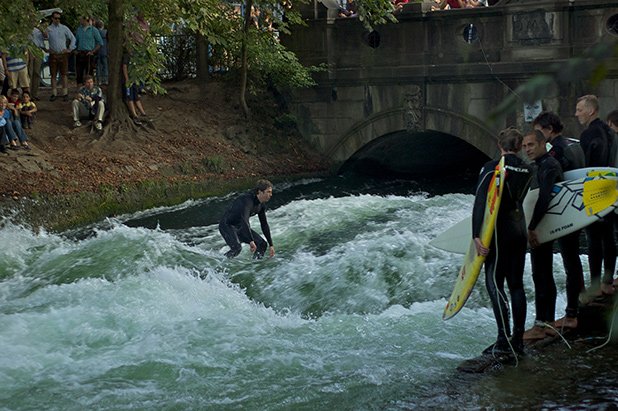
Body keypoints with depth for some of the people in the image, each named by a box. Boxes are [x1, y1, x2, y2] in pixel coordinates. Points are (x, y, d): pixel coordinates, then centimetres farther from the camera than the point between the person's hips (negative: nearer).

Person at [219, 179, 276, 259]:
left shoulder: (261, 205, -2)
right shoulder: (248, 200, -30)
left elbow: (264, 225, 9)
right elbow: (244, 220, -42)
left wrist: (271, 245, 8)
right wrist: (251, 241, -48)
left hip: (240, 227, 9)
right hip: (227, 225, -9)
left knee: (262, 244, -1)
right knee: (237, 248, -32)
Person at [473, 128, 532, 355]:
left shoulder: (492, 168, -11)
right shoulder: (527, 170, 6)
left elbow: (480, 202, -17)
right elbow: (519, 198, 12)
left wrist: (476, 235, -18)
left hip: (500, 232, -6)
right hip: (520, 230, 6)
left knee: (494, 282, -3)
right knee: (516, 283, 11)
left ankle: (504, 339, -10)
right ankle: (518, 339, 14)